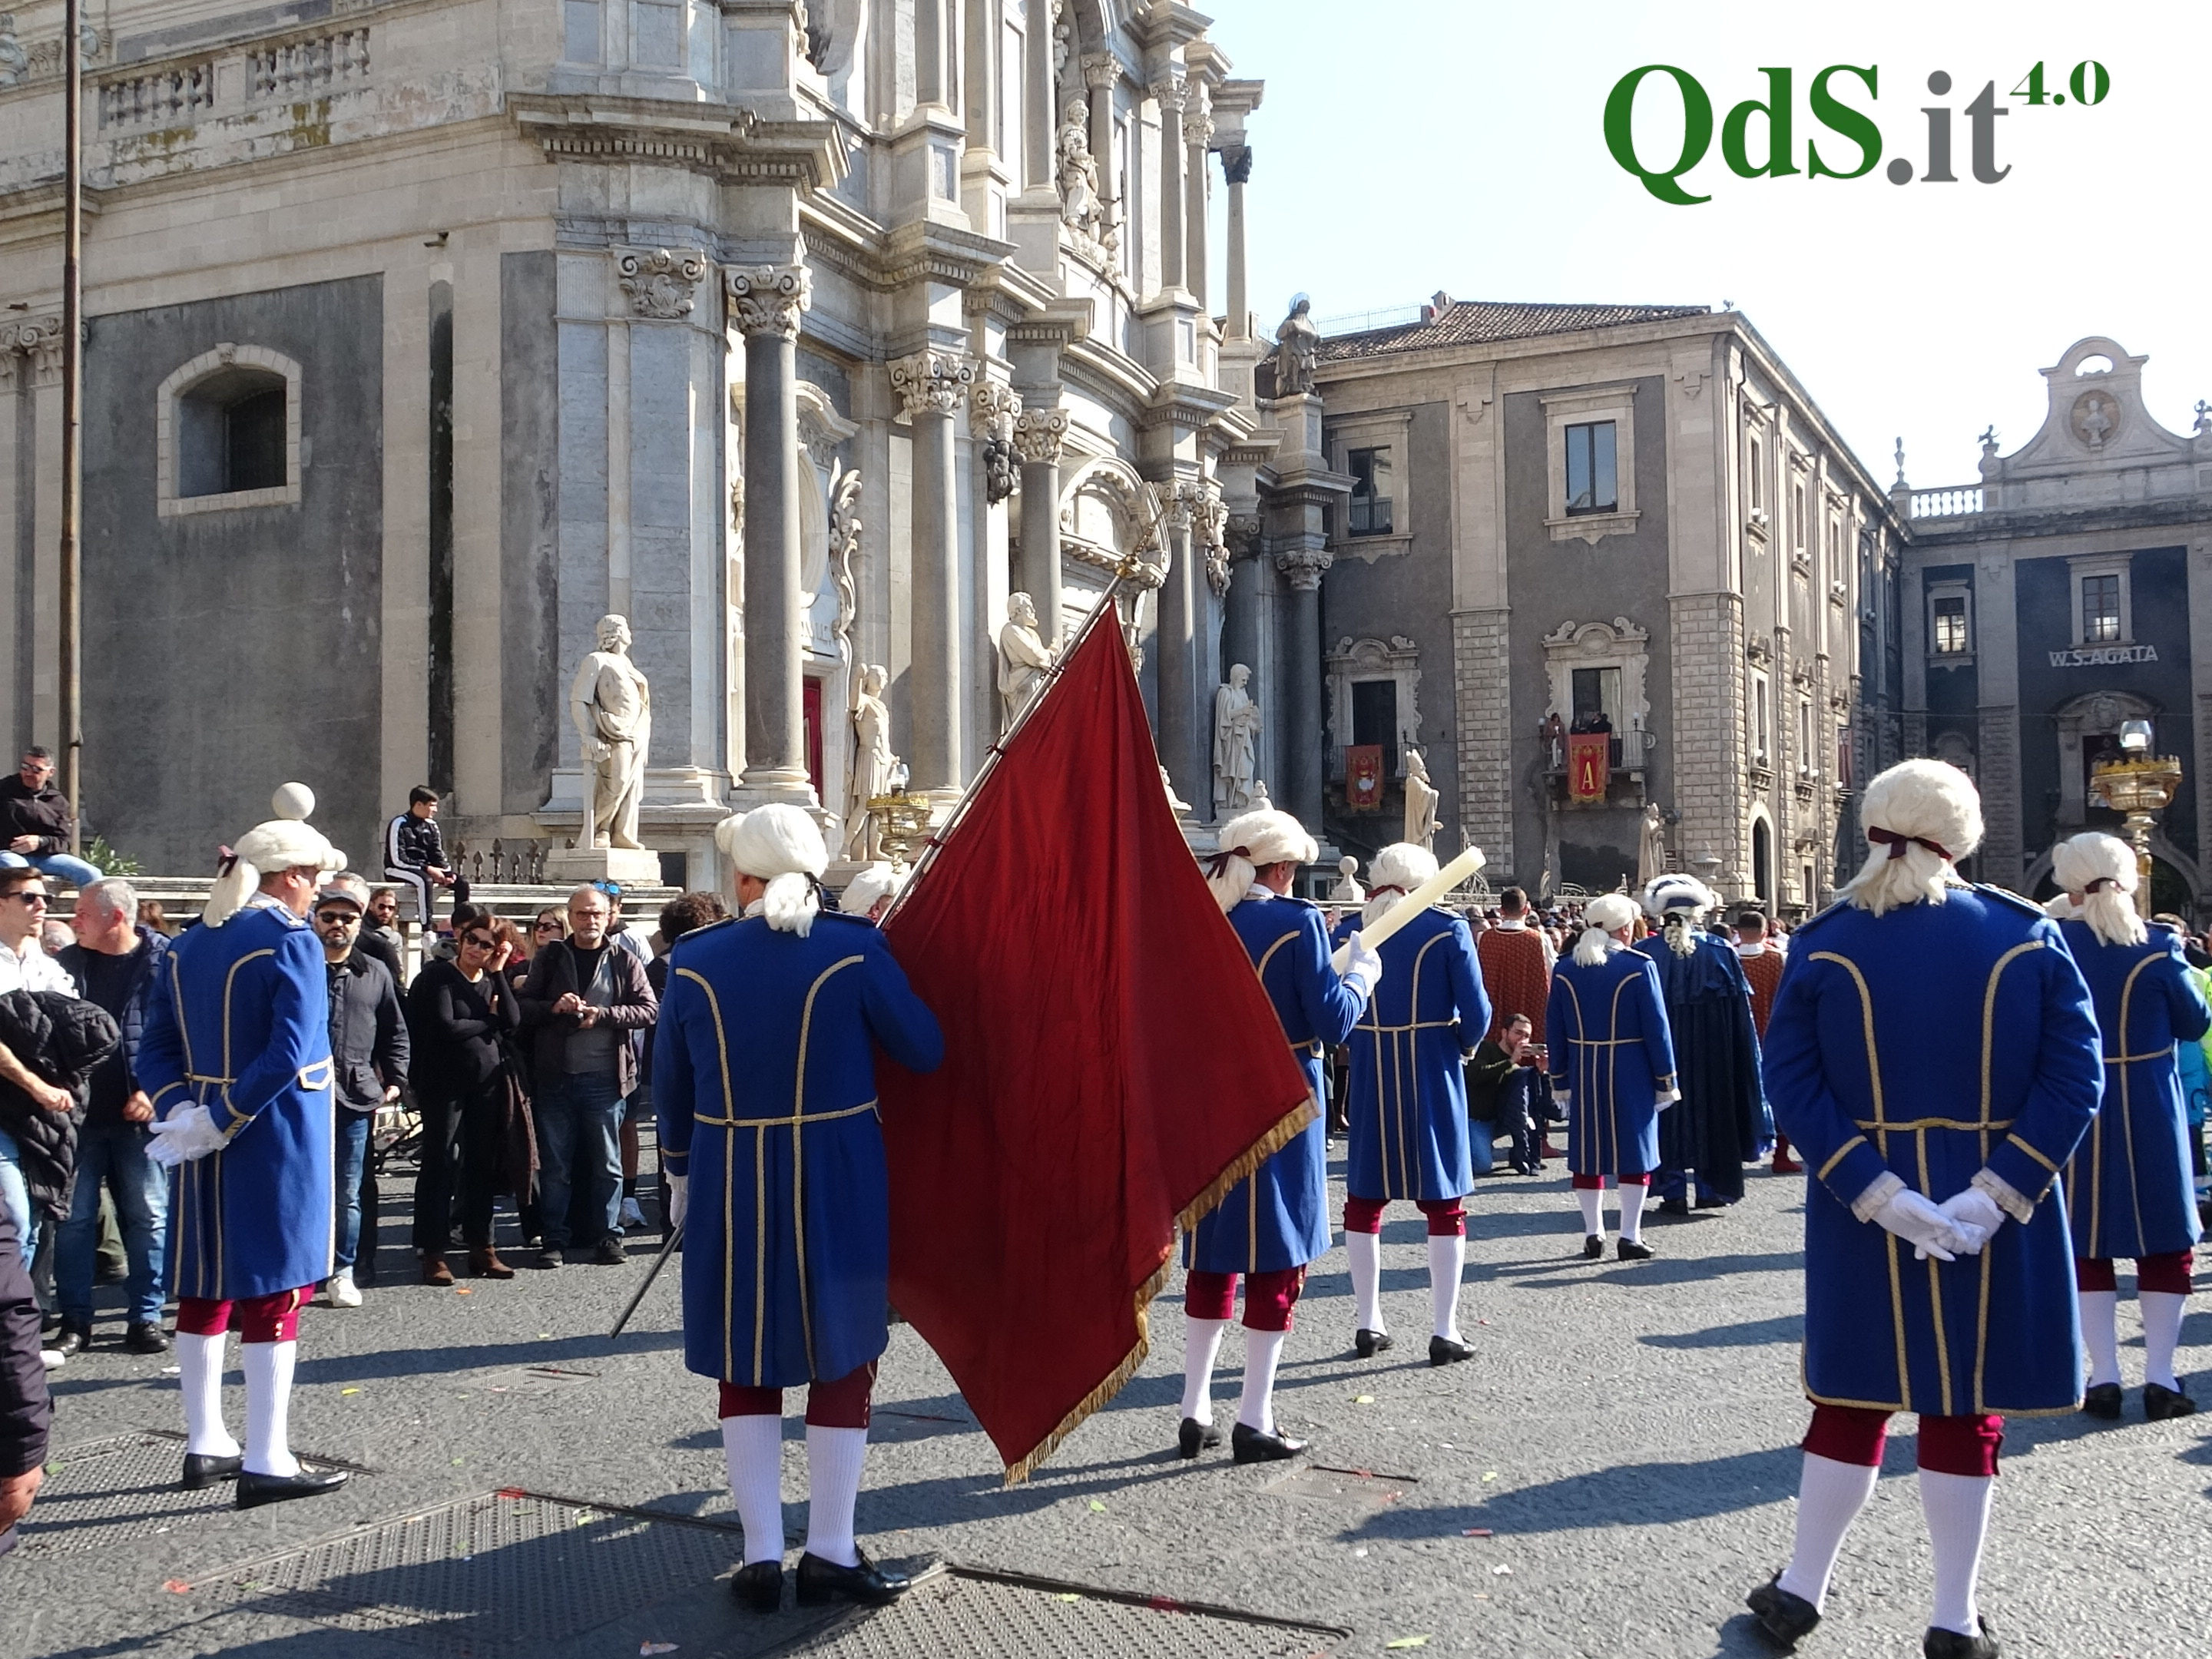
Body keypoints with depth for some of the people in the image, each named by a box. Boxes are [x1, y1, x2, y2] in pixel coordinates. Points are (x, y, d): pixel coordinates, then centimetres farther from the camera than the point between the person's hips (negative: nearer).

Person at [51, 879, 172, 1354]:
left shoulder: (165, 960, -6)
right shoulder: (67, 963, 5)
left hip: (141, 1114, -3)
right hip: (79, 1113, 3)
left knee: (148, 1218, 5)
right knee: (74, 1218, 6)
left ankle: (145, 1317, 13)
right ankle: (74, 1320, 14)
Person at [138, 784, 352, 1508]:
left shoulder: (188, 944, 9)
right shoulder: (289, 943, -14)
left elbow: (155, 1049, 7)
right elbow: (289, 1055, -23)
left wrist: (181, 1110, -4)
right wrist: (220, 1121, -17)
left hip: (205, 1145, 8)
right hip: (275, 1144, -8)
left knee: (205, 1290, 14)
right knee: (274, 1293, -3)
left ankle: (205, 1446, 24)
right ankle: (264, 1463, 0)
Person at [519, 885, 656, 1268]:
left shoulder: (624, 962, 4)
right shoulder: (549, 957, 8)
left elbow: (648, 1009, -3)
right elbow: (524, 1007, 6)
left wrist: (602, 1015, -15)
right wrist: (553, 1007, -14)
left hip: (604, 1077, -1)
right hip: (556, 1076, 1)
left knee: (607, 1163, 5)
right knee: (554, 1164, 6)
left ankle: (609, 1236, 14)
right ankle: (554, 1238, 14)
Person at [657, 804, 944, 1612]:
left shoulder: (694, 959, -1)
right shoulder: (852, 948, -9)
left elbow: (670, 1086, 7)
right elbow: (926, 1050, -3)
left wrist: (680, 1173, 21)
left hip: (730, 1185, 2)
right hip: (836, 1182, -2)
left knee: (746, 1363, 13)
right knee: (842, 1357, 11)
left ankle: (761, 1555, 15)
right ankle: (831, 1553, 14)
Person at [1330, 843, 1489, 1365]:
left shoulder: (1347, 932, 0)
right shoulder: (1447, 930, -7)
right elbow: (1476, 1013, -8)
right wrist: (1464, 1045, 12)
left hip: (1370, 1079, 2)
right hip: (1433, 1078, -2)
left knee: (1365, 1199, 13)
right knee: (1444, 1203, 6)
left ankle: (1369, 1324, 18)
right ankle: (1445, 1331, 6)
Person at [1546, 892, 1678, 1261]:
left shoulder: (1565, 971, 2)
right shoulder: (1639, 967, -9)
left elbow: (1555, 1033, 5)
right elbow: (1656, 1028, -8)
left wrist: (1560, 1082, 13)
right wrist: (1666, 1081, -1)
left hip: (1584, 1077, 3)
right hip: (1631, 1076, -3)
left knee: (1589, 1153, 10)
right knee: (1634, 1153, 5)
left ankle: (1593, 1234, 14)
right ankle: (1630, 1237, 5)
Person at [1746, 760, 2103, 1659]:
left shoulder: (1822, 944, -3)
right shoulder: (2028, 934, -3)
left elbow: (1791, 1080, -11)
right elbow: (2075, 1073, -11)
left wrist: (1877, 1192, -15)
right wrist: (1998, 1191, -17)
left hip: (1863, 1217, 1)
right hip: (1996, 1219, -1)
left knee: (1853, 1394, 14)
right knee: (1968, 1405, 9)